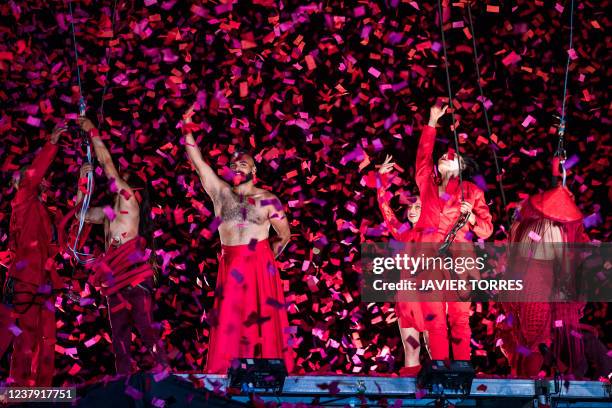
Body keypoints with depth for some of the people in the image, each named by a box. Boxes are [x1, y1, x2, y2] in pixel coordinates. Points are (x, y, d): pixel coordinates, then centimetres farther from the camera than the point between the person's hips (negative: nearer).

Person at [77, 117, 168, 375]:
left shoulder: (130, 200, 5)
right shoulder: (109, 212, 25)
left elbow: (108, 165, 2)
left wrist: (93, 133, 7)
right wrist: (83, 180, 24)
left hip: (133, 271, -8)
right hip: (114, 274, 8)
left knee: (144, 322, -15)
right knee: (119, 328, 4)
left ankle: (161, 368, -16)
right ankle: (124, 377, 4)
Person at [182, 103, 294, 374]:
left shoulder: (266, 199, 4)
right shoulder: (220, 193, 9)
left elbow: (284, 235, 9)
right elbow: (198, 163, 2)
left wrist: (267, 257, 8)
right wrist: (188, 130, -4)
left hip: (259, 263, -2)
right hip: (230, 264, 2)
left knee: (262, 316, -2)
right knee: (228, 320, -1)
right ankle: (225, 371, 0)